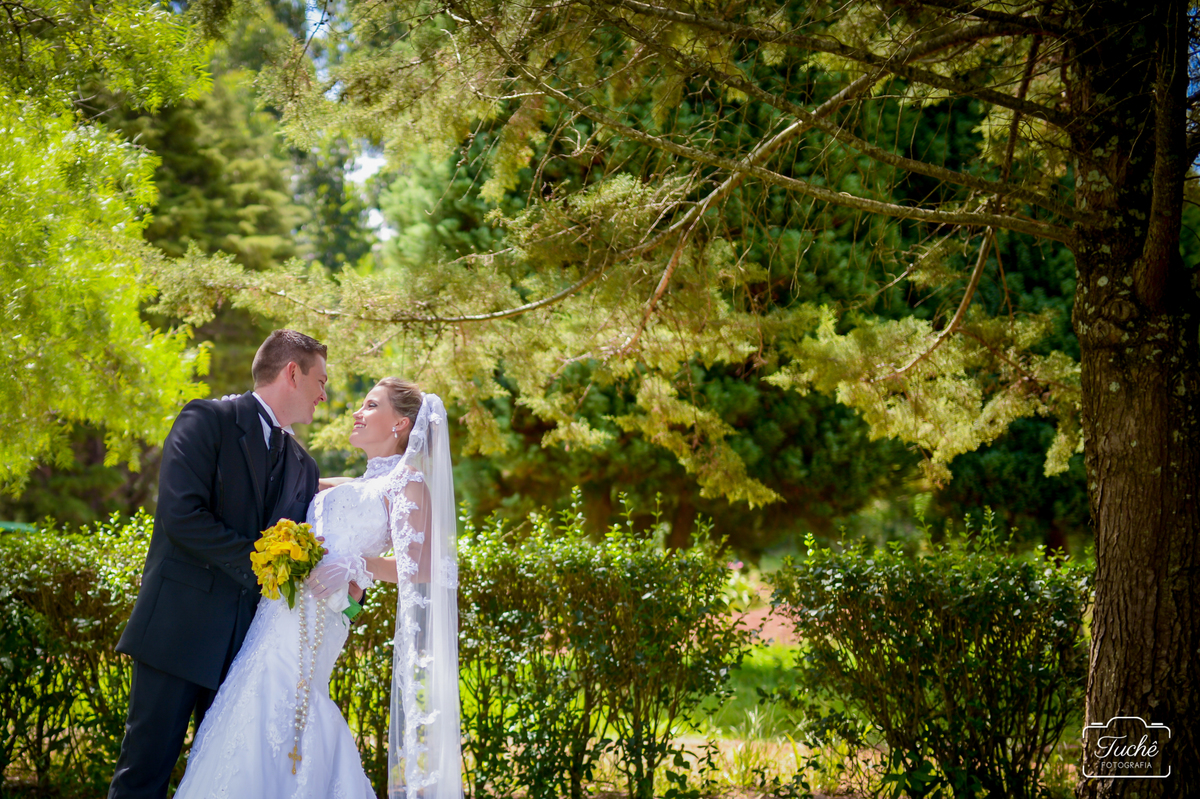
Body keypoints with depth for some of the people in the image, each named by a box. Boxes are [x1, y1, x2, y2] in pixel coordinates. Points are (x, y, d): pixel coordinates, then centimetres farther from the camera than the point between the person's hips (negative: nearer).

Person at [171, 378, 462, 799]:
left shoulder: (407, 482, -2)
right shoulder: (360, 485, 24)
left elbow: (425, 568, -12)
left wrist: (358, 566, -19)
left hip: (313, 618, -8)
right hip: (284, 614, 8)